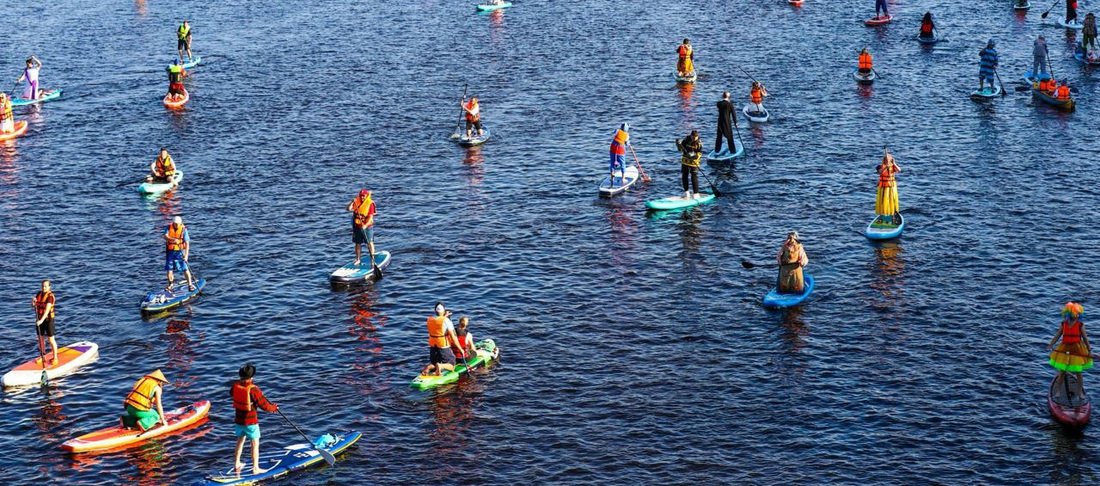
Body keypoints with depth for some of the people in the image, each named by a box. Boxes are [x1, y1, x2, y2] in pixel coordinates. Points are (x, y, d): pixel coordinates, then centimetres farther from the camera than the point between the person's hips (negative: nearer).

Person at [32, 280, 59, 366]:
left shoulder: (50, 296, -17)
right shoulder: (39, 294, 5)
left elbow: (47, 309, -26)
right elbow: (34, 305, 12)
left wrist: (41, 320, -35)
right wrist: (33, 302, -12)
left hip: (48, 319, -6)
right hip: (39, 319, 7)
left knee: (51, 339, 1)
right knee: (40, 338, 13)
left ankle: (55, 358, 11)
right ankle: (42, 357, 27)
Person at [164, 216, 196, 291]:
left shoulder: (183, 230, -11)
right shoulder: (169, 228, -3)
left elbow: (187, 243, -15)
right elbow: (165, 237, -20)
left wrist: (186, 255, -23)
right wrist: (173, 239, -40)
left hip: (180, 251, -3)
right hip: (170, 251, 3)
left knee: (185, 269, -7)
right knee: (169, 269, 7)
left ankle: (190, 284, 2)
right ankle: (170, 286, 22)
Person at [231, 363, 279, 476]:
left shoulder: (235, 385, -7)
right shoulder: (253, 389, -26)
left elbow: (231, 393, 18)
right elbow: (264, 405, -21)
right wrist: (274, 408, -2)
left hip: (238, 419, 6)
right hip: (250, 421, -6)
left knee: (240, 440, 24)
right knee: (255, 443, 6)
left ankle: (236, 464, 34)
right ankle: (255, 469, 11)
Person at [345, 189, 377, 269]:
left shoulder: (370, 203, -11)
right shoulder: (356, 202, 1)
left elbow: (370, 216, -15)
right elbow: (349, 209, -9)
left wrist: (366, 225, -27)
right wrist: (352, 202, -25)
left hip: (367, 226, -4)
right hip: (357, 225, 4)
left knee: (370, 242, -6)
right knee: (358, 243, 12)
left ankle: (372, 259, 1)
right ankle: (358, 259, 24)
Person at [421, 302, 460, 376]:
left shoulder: (429, 320, 2)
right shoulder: (446, 321, -14)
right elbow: (453, 336, -13)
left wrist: (444, 317, 33)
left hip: (433, 347, 5)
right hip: (444, 347, -5)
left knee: (433, 363, 24)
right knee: (451, 367, 7)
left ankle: (428, 367, -10)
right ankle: (441, 366, -24)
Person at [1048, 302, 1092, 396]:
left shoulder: (1080, 325, -7)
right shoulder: (1063, 324, -3)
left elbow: (1085, 338, -3)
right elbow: (1057, 335, -2)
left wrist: (1089, 350, -4)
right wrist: (1050, 345, -12)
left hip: (1077, 350, -1)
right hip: (1065, 350, 1)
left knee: (1078, 372, 7)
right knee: (1062, 372, 8)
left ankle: (1080, 392, 21)